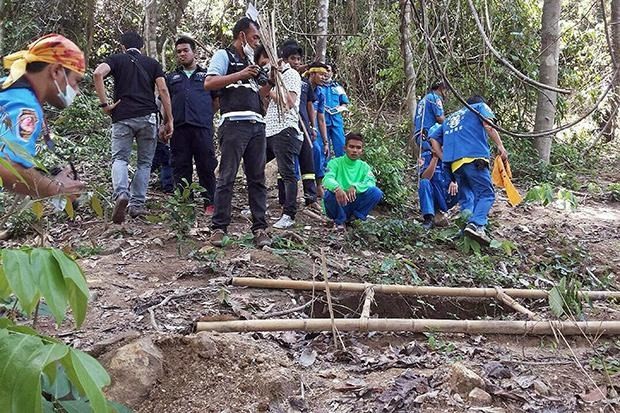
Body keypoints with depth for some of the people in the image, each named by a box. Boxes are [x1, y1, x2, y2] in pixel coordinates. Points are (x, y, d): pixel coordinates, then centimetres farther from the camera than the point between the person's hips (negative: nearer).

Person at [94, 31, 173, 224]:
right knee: (144, 162, 11)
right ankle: (137, 205, 7)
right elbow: (163, 90, 3)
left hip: (122, 116, -1)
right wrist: (169, 120, 4)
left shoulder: (116, 59, 11)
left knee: (120, 158, 3)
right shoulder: (152, 63, 16)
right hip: (148, 117, 1)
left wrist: (104, 104, -5)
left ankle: (121, 194, -24)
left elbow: (98, 73, -10)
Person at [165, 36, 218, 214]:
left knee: (206, 167, -3)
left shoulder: (207, 75, 16)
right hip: (179, 128, 2)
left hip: (203, 128, -2)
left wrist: (205, 115, 11)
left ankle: (210, 203, 3)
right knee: (180, 167, 2)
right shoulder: (171, 77, 22)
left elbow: (217, 101, 17)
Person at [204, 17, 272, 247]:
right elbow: (208, 83, -11)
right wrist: (240, 75, -13)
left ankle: (260, 228, 7)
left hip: (257, 125, 7)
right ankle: (219, 228, 0)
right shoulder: (224, 55, 5)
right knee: (227, 178, -6)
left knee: (257, 179, 4)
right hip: (234, 124, -7)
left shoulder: (250, 62, 26)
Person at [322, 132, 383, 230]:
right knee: (330, 194, -35)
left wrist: (355, 186, -33)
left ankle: (354, 216, -3)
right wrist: (337, 188, -45)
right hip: (338, 205, -2)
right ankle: (340, 220, -6)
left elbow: (371, 183, -13)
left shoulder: (364, 166, 5)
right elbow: (327, 179, -22)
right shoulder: (335, 163, -4)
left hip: (354, 203, 2)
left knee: (376, 192, -20)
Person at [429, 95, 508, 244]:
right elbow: (488, 125, -1)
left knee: (466, 197, 17)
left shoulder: (450, 118, 34)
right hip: (474, 157, -5)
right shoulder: (480, 106, 20)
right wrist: (500, 146, -6)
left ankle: (466, 220, 2)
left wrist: (444, 158, 16)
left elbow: (433, 138, 23)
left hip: (454, 162, 5)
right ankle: (476, 224, -27)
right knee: (486, 194, -6)